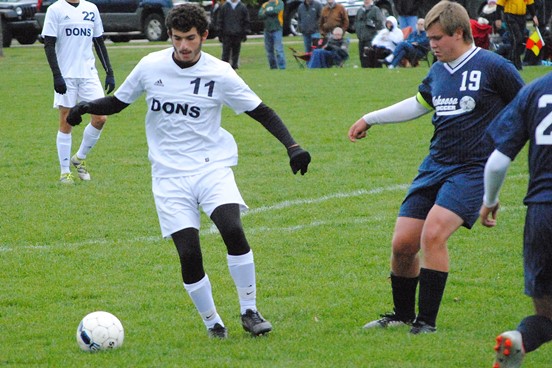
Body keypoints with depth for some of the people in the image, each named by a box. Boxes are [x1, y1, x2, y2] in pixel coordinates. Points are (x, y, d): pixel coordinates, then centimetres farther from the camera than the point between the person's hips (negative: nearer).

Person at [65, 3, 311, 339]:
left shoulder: (220, 74, -5)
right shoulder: (151, 66, 0)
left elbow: (261, 112, 2)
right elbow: (118, 102, 14)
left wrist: (292, 146, -10)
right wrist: (86, 107, -6)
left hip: (213, 167, -1)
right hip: (170, 175, 1)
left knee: (233, 230, -25)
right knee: (189, 254, -10)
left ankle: (250, 312, -8)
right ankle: (213, 324, 10)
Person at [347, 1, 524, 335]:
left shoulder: (493, 67, -8)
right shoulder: (438, 71, 12)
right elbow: (418, 105, 30)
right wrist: (370, 119, 34)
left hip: (472, 170, -7)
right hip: (434, 167, 7)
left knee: (432, 234, -24)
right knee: (402, 244, 1)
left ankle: (427, 320, -13)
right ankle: (403, 314, 23)